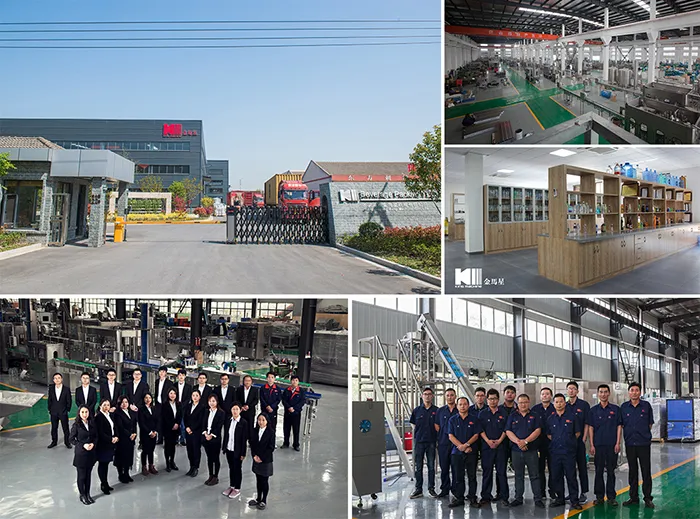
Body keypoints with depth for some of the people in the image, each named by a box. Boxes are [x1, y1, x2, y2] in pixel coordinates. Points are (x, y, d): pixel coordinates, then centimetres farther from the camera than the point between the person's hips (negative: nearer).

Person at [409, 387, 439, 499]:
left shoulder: (436, 411, 2)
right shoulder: (417, 410, 5)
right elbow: (414, 426, 9)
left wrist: (437, 439, -3)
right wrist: (415, 439, 3)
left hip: (431, 441, -1)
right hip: (419, 441, 1)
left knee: (431, 466, 5)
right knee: (418, 467, 4)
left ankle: (431, 488, 14)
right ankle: (418, 489, 9)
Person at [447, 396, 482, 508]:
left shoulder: (474, 419, 5)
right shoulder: (452, 420, 7)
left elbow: (476, 435, -1)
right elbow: (451, 436, 0)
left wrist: (466, 445, -14)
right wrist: (461, 446, -12)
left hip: (471, 452, -1)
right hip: (457, 452, 1)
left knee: (472, 476, 1)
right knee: (458, 477, 4)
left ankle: (472, 498, 8)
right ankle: (459, 498, 10)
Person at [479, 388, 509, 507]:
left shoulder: (503, 413, 6)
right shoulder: (482, 414, 9)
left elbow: (506, 429, 3)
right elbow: (480, 430, 3)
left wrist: (499, 440, -10)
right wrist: (488, 441, -10)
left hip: (501, 446, -1)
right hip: (486, 446, 1)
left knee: (501, 472, 0)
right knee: (487, 471, 3)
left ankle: (503, 496, 5)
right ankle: (486, 496, 8)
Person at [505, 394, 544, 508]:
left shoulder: (534, 416, 6)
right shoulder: (512, 416, 9)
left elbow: (538, 430, -5)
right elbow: (508, 431, 1)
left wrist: (526, 441, -15)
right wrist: (518, 442, -14)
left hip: (531, 450, -1)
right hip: (516, 450, 2)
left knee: (534, 475, -1)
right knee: (518, 476, 8)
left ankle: (538, 499, 3)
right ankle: (518, 498, 14)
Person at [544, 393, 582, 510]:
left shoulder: (572, 417, 1)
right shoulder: (550, 418, 10)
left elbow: (577, 433, 6)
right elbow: (548, 434, 18)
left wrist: (569, 441, 4)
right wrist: (555, 441, 8)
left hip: (569, 451, -3)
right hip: (555, 451, 3)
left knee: (571, 476, -4)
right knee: (556, 476, 6)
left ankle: (574, 500, 2)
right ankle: (559, 498, 17)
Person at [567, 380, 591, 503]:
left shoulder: (584, 405, -1)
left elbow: (587, 424, -4)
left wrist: (583, 439, -10)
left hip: (579, 441, -4)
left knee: (582, 467, -2)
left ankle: (584, 493, 2)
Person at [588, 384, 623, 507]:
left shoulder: (615, 409, 4)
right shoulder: (593, 410, 6)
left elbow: (619, 426, 3)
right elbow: (590, 428, 5)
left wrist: (617, 443, -5)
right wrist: (592, 445, -1)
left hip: (612, 445, -1)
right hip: (598, 445, 1)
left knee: (611, 471, 4)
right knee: (599, 471, 4)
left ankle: (611, 497, 11)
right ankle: (599, 496, 11)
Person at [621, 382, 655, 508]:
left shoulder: (646, 406, 0)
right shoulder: (624, 407, 4)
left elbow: (650, 423, 8)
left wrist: (644, 435, 8)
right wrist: (629, 434, 8)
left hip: (644, 443, -2)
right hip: (630, 444, 2)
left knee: (646, 471, -1)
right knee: (632, 471, 8)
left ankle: (648, 498, 6)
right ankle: (633, 497, 16)